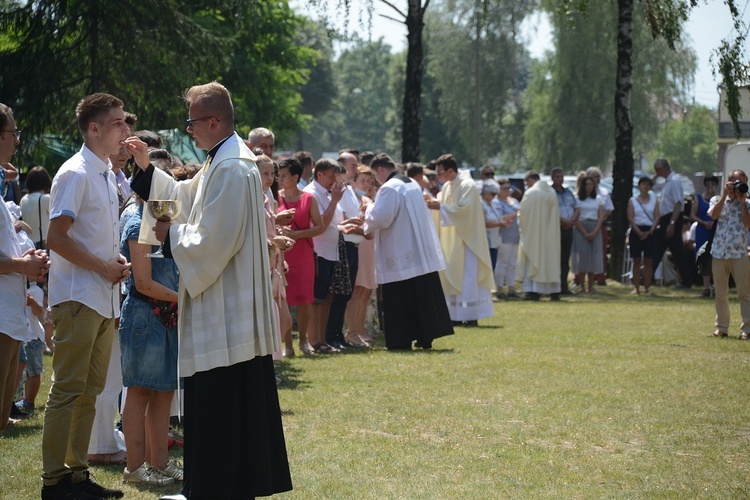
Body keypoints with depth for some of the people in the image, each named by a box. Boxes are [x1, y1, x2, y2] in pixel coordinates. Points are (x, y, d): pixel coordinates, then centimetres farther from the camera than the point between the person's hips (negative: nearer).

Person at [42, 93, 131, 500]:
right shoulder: (76, 174, -12)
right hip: (79, 298, -9)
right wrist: (103, 267, -14)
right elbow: (57, 238, -18)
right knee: (68, 390, -7)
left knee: (89, 390, 12)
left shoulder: (107, 174, 15)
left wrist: (117, 262, 6)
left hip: (105, 299, 9)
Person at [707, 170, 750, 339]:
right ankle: (721, 328, 13)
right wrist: (725, 194, -10)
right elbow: (714, 214, -12)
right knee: (720, 294, 6)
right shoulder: (717, 200, 10)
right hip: (719, 253, 1)